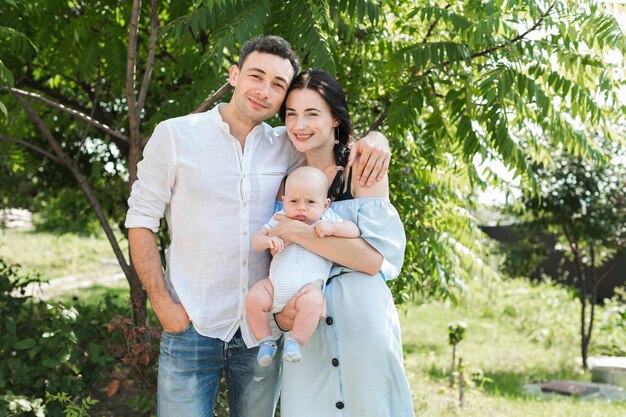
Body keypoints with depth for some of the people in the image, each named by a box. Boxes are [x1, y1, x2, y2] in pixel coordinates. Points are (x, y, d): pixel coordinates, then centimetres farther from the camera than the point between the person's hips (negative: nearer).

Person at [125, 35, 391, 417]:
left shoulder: (285, 148, 4)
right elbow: (141, 222, -1)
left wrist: (375, 139, -6)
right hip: (192, 327, -3)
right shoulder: (174, 135, -3)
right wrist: (162, 303, -9)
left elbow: (339, 135, 18)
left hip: (262, 329, 3)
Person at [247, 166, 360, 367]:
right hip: (276, 283, 3)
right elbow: (257, 239, 9)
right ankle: (266, 341, 0)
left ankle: (294, 341, -16)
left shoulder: (327, 219, 8)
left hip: (309, 284, -3)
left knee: (313, 302, -33)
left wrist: (332, 228, -16)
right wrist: (268, 241, -14)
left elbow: (354, 231, 1)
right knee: (253, 299, -19)